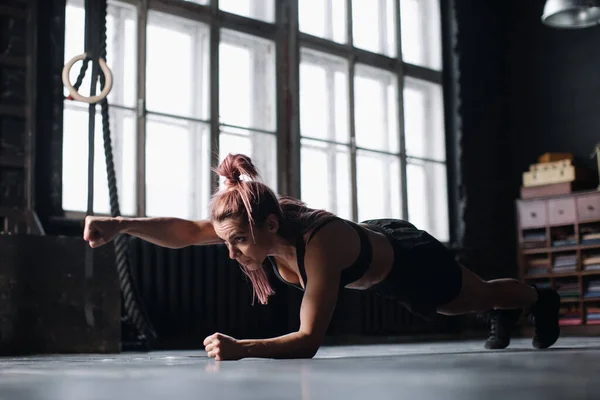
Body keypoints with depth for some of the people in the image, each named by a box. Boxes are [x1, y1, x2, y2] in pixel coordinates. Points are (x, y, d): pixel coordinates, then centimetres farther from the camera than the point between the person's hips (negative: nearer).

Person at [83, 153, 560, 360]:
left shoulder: (318, 244, -48)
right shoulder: (260, 223, -30)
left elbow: (309, 340, -49)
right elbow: (185, 232, -36)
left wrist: (241, 348, -61)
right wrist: (121, 224, -49)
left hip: (412, 261, -6)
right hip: (378, 239, 6)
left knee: (479, 296, 25)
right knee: (463, 306, 36)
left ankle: (542, 300, 58)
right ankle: (505, 317, 67)